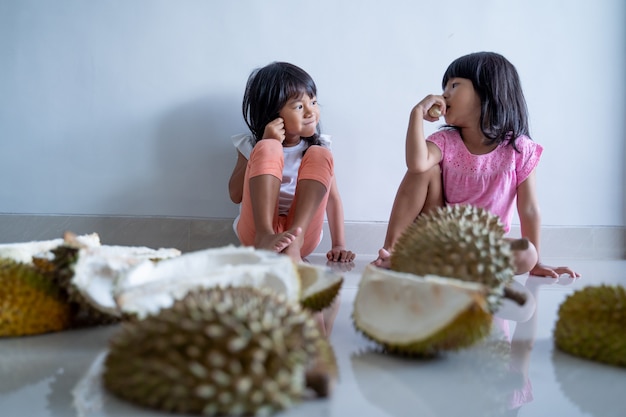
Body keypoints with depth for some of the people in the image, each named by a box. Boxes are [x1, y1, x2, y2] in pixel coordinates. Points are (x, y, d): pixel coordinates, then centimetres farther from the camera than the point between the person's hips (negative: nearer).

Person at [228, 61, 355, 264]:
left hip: (301, 231, 1)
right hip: (256, 232, -1)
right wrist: (265, 144, -9)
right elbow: (236, 195, -3)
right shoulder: (252, 146, 7)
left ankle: (296, 240, -33)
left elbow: (333, 197, 4)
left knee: (320, 155, -16)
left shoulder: (318, 147, 10)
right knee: (268, 148, -19)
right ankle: (264, 236, -37)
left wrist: (339, 246, -9)